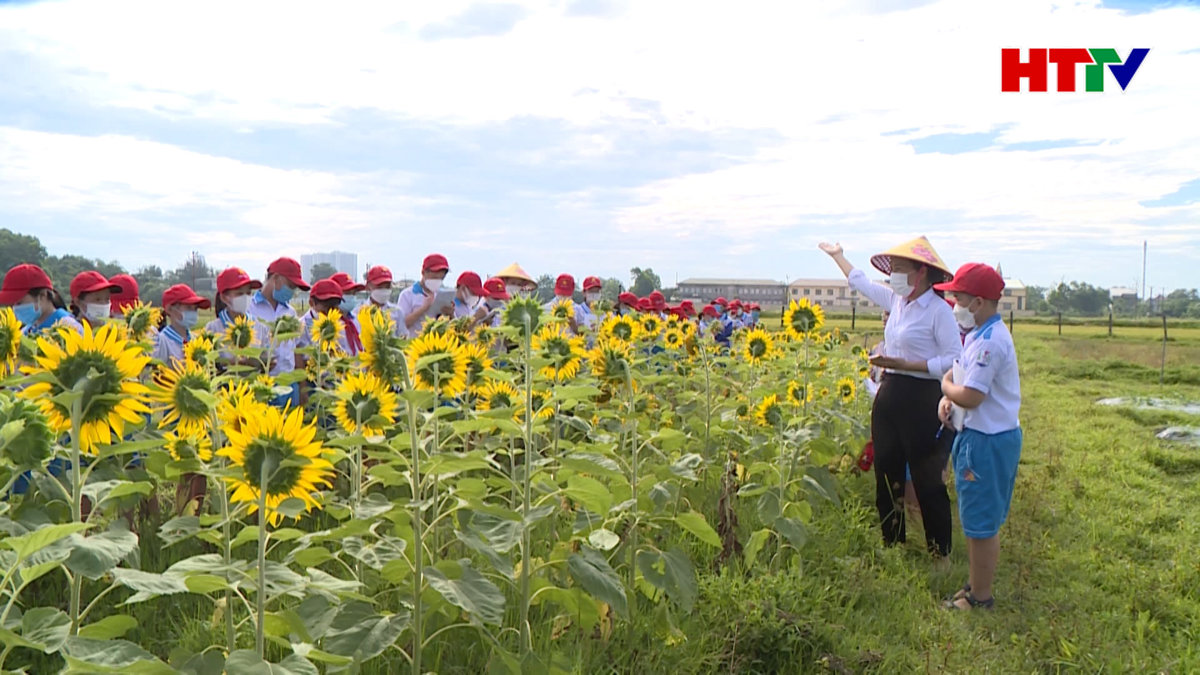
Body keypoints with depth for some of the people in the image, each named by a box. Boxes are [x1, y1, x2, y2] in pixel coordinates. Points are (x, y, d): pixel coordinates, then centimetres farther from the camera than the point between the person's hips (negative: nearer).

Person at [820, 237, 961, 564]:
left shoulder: (939, 310, -13)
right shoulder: (896, 301, 9)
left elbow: (954, 361, -18)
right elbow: (862, 282, 26)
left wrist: (903, 364, -21)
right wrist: (837, 255, 37)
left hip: (921, 401, -8)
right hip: (888, 398, 8)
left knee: (927, 481, 2)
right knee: (886, 476, 14)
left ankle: (941, 553, 17)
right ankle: (891, 544, 28)